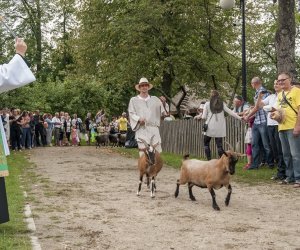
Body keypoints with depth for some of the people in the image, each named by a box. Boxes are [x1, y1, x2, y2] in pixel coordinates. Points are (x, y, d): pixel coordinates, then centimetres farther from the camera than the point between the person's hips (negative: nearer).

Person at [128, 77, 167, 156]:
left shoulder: (155, 99, 15)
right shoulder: (134, 100, 10)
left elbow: (163, 113, 11)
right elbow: (131, 113, 4)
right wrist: (139, 119, -14)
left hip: (154, 129, 2)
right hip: (141, 129, -2)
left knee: (157, 151, -2)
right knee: (143, 151, -7)